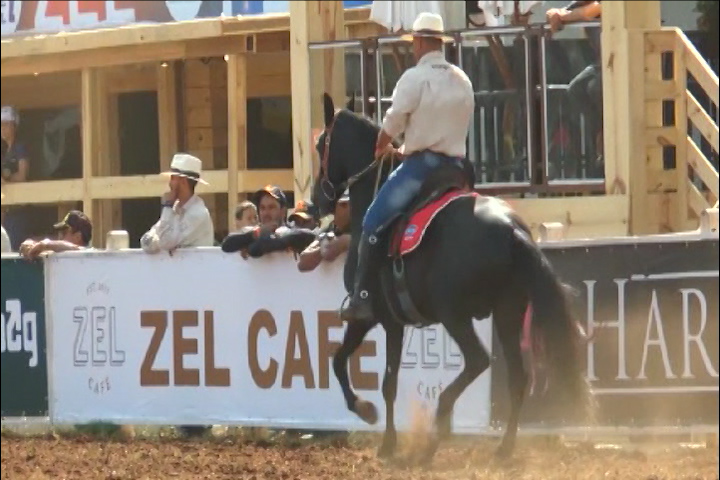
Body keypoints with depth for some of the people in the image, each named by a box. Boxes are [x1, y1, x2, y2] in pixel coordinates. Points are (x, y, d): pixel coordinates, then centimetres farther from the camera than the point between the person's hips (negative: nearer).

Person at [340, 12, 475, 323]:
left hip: (421, 165, -7)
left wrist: (380, 150, 14)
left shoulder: (415, 78, -8)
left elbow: (392, 125, -8)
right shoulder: (463, 81, 12)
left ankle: (362, 298, -13)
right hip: (456, 165, 7)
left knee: (373, 223, -4)